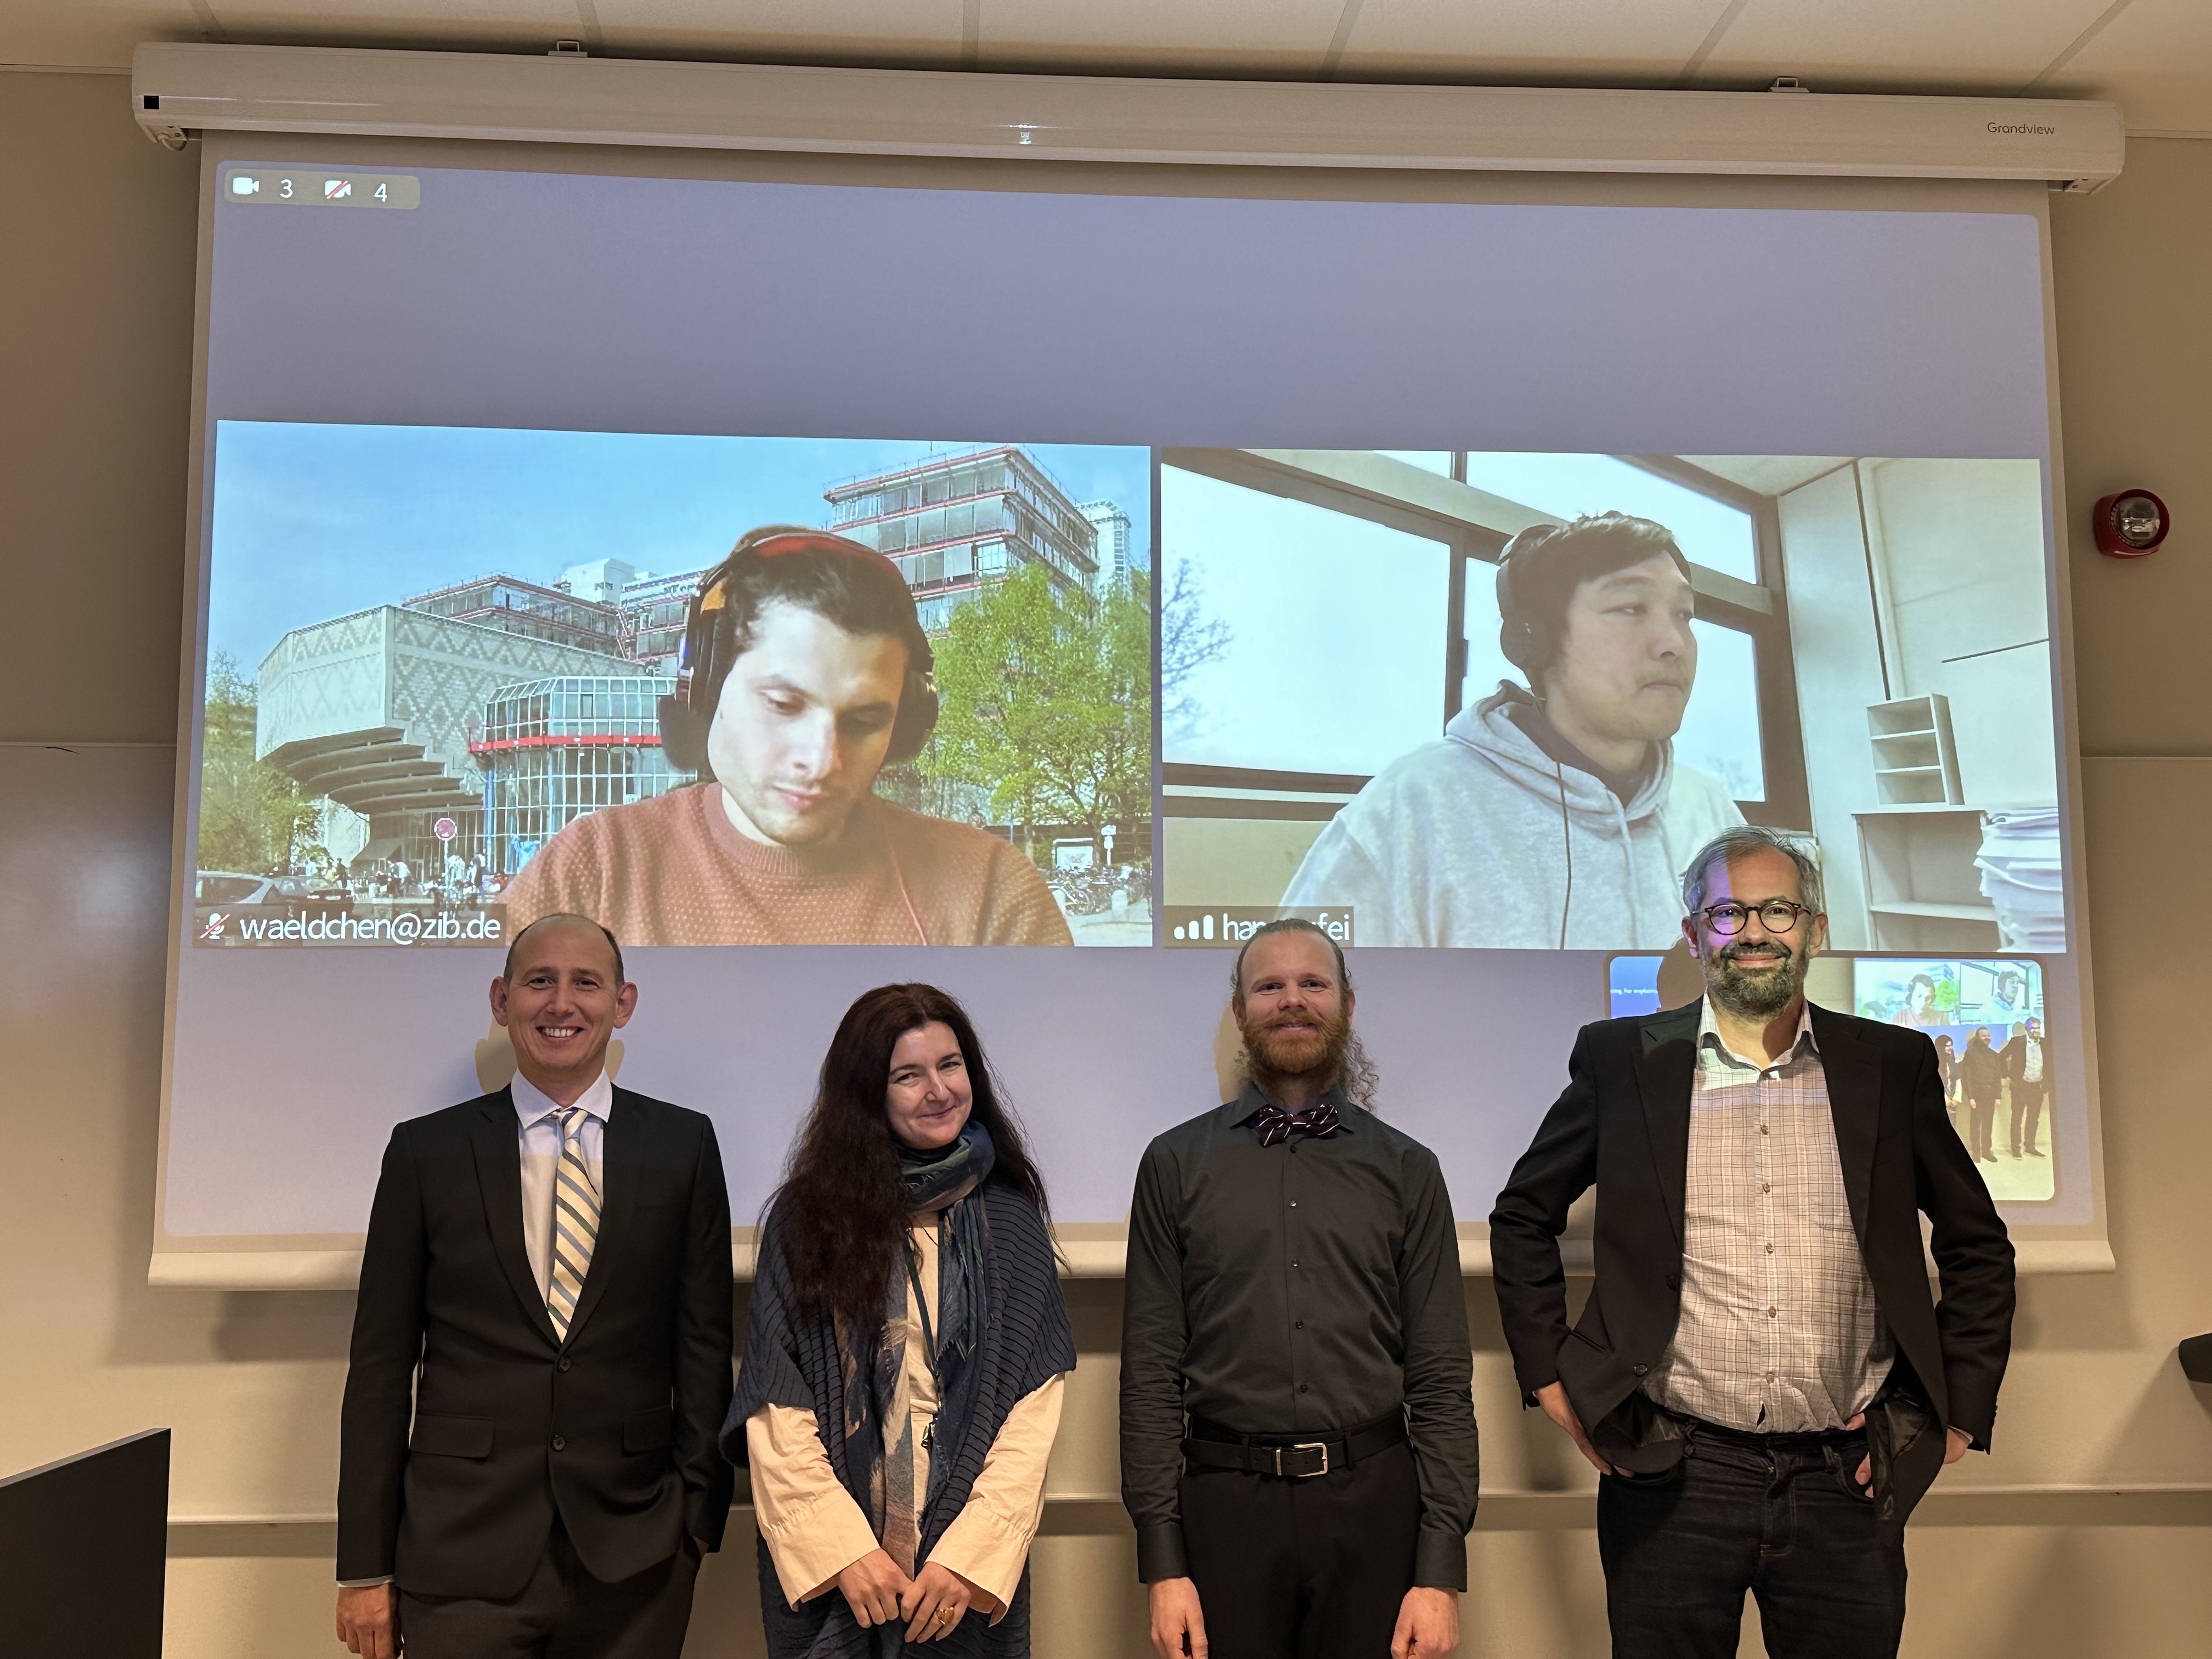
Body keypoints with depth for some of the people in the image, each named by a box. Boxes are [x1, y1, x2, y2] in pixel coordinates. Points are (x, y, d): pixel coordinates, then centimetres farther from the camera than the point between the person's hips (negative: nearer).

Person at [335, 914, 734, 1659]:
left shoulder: (683, 1146, 3)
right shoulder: (425, 1151, 2)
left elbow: (704, 1344, 3)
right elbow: (380, 1367, 3)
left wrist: (698, 1514, 0)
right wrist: (364, 1568, 2)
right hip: (462, 1557, 0)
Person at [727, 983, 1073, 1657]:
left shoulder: (1007, 1221, -1)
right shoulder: (808, 1215, -3)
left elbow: (1033, 1408, -6)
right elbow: (777, 1410, -5)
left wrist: (970, 1553, -16)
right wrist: (845, 1549, -14)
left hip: (975, 1562, 1)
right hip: (825, 1565, 0)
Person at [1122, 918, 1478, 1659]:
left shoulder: (1407, 1170, 5)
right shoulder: (1176, 1164, 3)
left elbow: (1441, 1378, 3)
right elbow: (1151, 1369, 0)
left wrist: (1442, 1571, -3)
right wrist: (1162, 1562, -4)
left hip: (1374, 1505, 1)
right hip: (1226, 1505, 0)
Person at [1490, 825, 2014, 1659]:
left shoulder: (1894, 1065, 5)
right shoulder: (1621, 1060, 2)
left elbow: (1977, 1246, 14)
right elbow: (1523, 1217, 10)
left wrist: (1960, 1407, 7)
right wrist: (1549, 1376, 3)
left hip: (1846, 1484, 1)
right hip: (1670, 1479, -1)